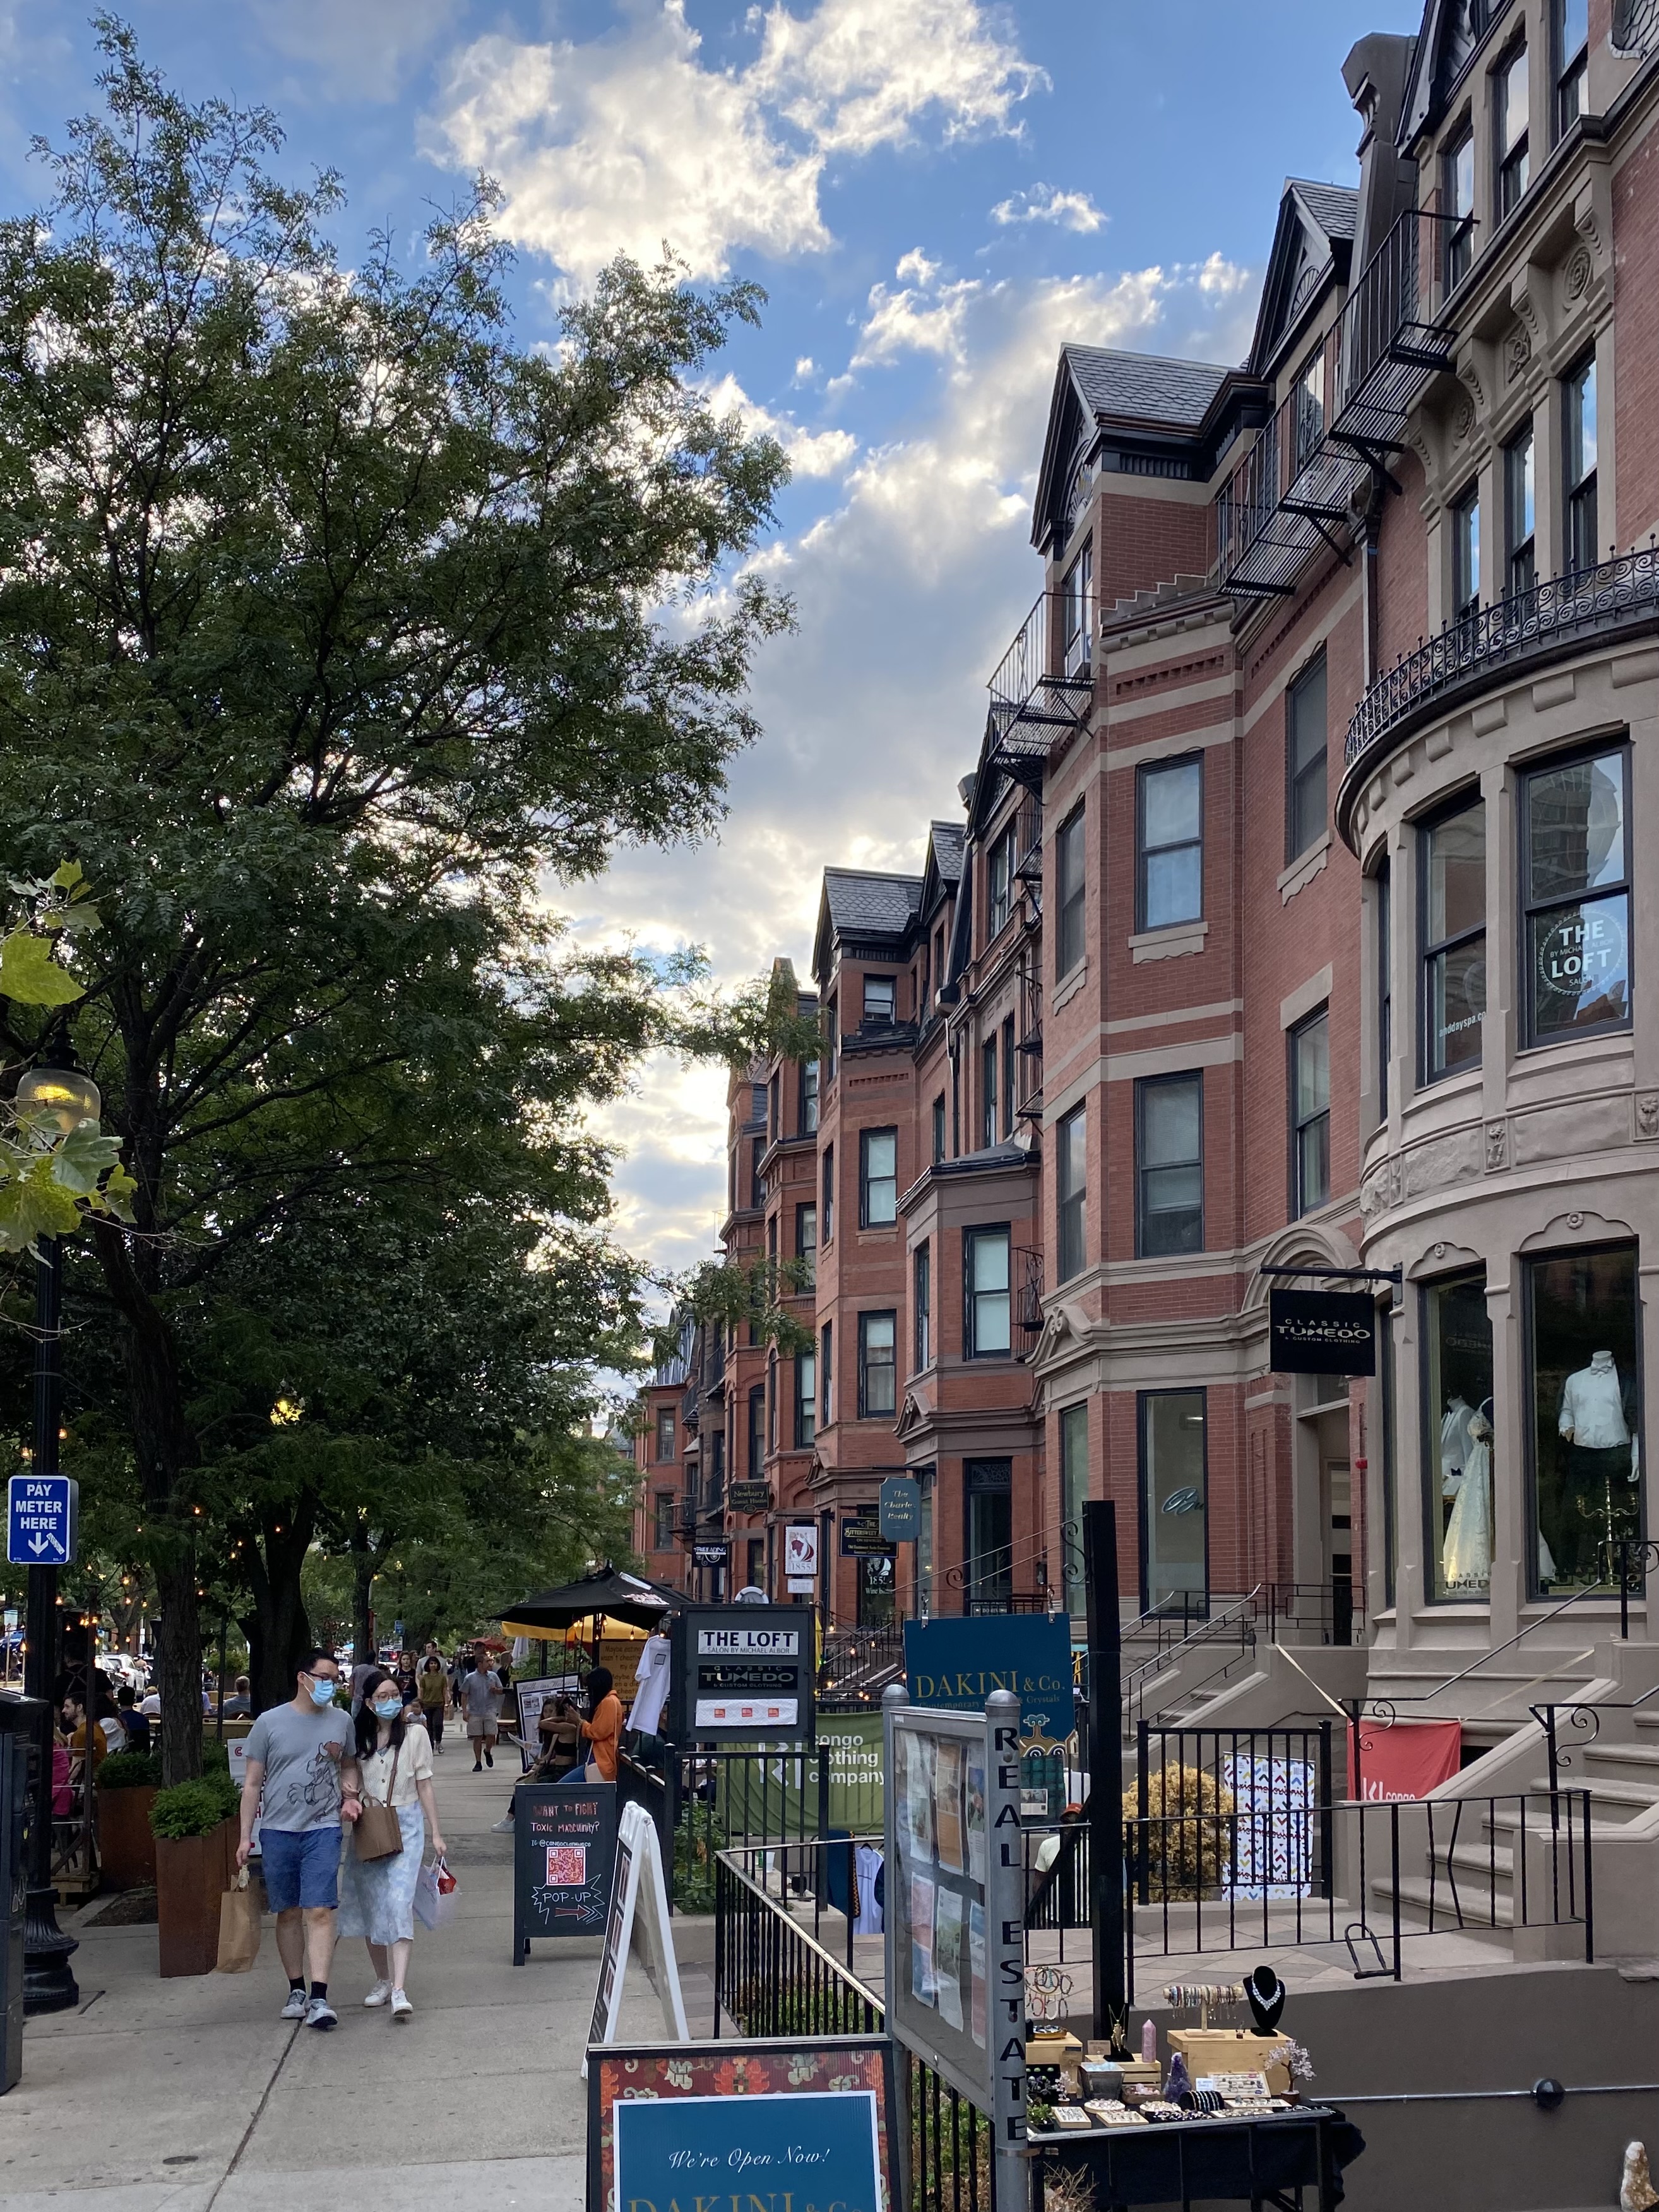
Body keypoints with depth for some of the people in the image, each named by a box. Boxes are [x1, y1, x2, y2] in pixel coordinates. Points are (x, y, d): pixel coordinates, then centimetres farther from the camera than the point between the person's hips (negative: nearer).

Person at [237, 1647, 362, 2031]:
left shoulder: (341, 1721, 6)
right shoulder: (269, 1722, 0)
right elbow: (253, 1783, 4)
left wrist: (351, 1795, 3)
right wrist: (245, 1836, 1)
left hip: (323, 1830, 0)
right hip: (277, 1831, 0)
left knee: (320, 1912, -10)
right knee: (288, 1913, 9)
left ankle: (319, 1999, -14)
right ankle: (297, 1991, 23)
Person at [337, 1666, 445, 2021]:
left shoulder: (415, 1733, 1)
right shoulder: (359, 1738, 6)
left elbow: (424, 1786, 3)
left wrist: (435, 1832, 2)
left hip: (406, 1825, -3)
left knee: (399, 1902, -15)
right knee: (370, 1905, 6)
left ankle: (399, 1991, -22)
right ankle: (382, 1981, 22)